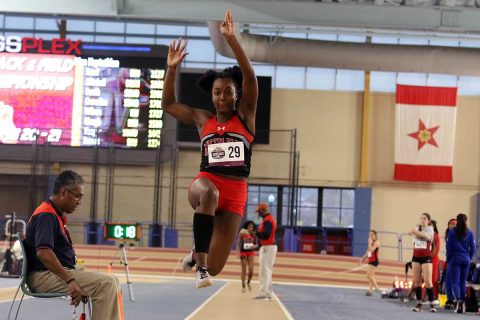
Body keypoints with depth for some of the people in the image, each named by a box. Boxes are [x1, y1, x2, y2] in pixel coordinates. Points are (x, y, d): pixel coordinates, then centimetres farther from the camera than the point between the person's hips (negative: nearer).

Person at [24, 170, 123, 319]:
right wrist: (70, 280, -28)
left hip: (57, 273, 11)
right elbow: (43, 252, -28)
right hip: (44, 276, -11)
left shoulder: (57, 215, 19)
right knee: (106, 283, -22)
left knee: (112, 281, 12)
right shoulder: (46, 215, -15)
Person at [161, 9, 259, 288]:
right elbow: (168, 104, 15)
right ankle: (200, 264, -34)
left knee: (214, 269, -3)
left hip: (235, 192, 0)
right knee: (209, 194, -42)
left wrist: (231, 39, -19)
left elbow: (250, 77, -9)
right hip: (206, 181, 0)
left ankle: (198, 256, 37)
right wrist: (172, 68, 0)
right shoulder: (202, 120, 11)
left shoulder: (245, 116, 5)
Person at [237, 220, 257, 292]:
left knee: (251, 270, -8)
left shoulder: (253, 234, 0)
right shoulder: (242, 233, -5)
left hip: (251, 252, 1)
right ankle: (243, 286, 12)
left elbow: (256, 244, 7)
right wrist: (238, 251, -13)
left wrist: (254, 246, -16)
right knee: (244, 270, 2)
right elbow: (238, 243, -1)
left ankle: (248, 282, 19)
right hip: (243, 252, -1)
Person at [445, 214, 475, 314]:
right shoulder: (469, 233, 2)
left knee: (455, 282, -3)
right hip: (466, 260, 3)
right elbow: (473, 248, 4)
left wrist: (448, 259, 6)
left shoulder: (452, 232, -5)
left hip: (455, 259, -3)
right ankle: (462, 303, 13)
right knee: (463, 282, 13)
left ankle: (458, 299, -28)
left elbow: (449, 246, -4)